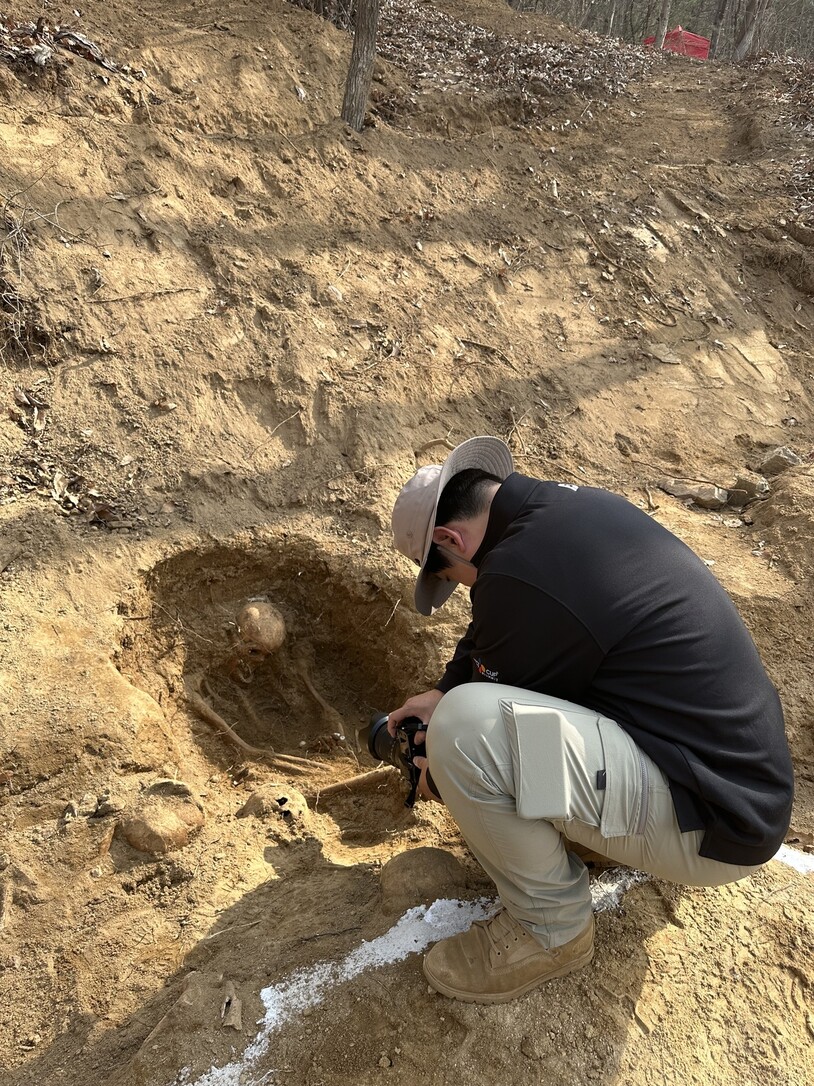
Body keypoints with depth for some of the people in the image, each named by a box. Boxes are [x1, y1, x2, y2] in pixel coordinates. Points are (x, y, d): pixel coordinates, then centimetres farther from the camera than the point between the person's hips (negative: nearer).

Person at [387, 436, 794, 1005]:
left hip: (714, 827, -9)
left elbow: (487, 721, -8)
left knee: (463, 728, -27)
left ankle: (552, 927, -1)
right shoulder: (575, 503, 2)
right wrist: (444, 691, 25)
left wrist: (440, 779, 11)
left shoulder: (523, 574, -25)